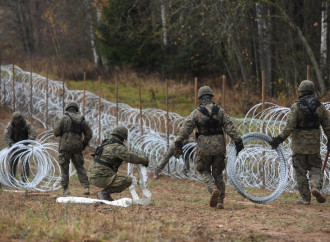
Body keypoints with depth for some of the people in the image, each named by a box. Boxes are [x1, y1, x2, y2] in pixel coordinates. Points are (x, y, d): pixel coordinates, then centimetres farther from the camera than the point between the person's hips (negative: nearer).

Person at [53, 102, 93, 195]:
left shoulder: (64, 118, -4)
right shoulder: (82, 119, 8)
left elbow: (56, 132, -8)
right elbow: (89, 134, 8)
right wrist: (84, 144, 20)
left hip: (65, 146, -3)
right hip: (77, 147, 3)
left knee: (64, 168, 6)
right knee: (80, 167, 10)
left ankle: (65, 189, 3)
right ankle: (86, 187, -2)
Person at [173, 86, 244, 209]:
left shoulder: (197, 112, -6)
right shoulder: (220, 110, 0)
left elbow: (185, 128, -12)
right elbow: (230, 127, -4)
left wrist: (178, 144, -11)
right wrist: (238, 142, -2)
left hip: (204, 147, -2)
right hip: (219, 147, 2)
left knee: (205, 171, 14)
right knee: (218, 173, 14)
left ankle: (214, 189, -14)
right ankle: (220, 201, 9)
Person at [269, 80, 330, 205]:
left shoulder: (296, 106, -9)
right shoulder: (320, 106, 3)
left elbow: (290, 127, -16)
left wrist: (280, 139, -12)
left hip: (299, 144, -3)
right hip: (314, 145, 3)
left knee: (300, 171, 5)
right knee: (315, 168, 14)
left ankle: (305, 198, 4)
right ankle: (316, 186, -14)